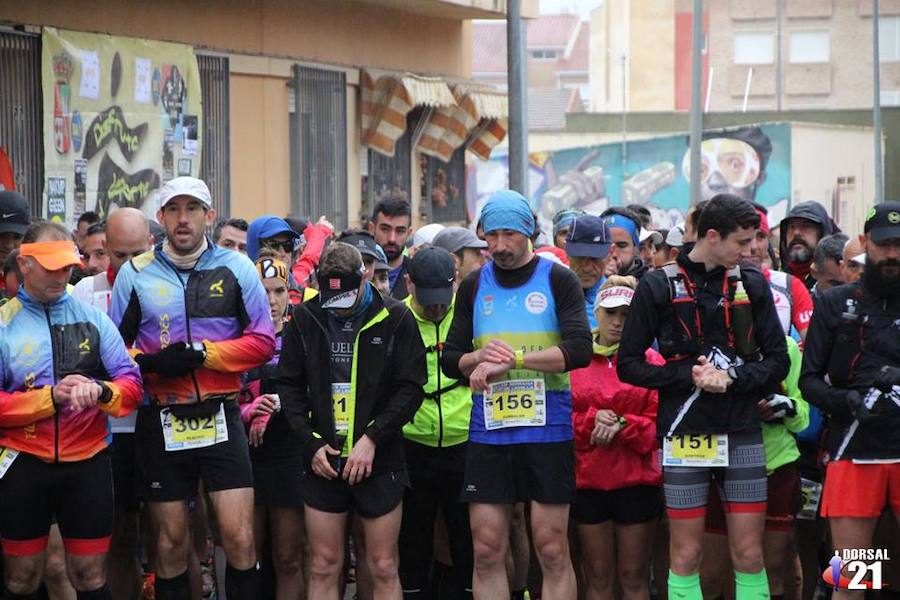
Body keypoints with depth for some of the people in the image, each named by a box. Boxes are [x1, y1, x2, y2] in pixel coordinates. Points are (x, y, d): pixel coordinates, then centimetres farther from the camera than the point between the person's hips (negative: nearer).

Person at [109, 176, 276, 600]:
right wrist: (150, 363, -15)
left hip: (220, 418, -1)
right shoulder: (136, 273, 3)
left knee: (239, 538, -7)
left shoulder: (235, 269, 1)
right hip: (161, 422, 1)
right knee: (170, 544, 8)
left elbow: (263, 342, -1)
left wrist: (202, 353, -13)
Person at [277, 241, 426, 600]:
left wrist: (372, 438, -13)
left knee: (383, 569, 2)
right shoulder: (304, 319, 3)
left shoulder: (395, 319, -3)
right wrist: (312, 443, -3)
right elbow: (290, 385, 7)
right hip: (323, 461, 2)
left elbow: (410, 388, -5)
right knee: (324, 567, 4)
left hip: (379, 460, -2)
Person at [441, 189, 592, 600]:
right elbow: (450, 360, 10)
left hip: (547, 430, -3)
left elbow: (580, 350, -11)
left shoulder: (558, 280, 1)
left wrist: (514, 358, -18)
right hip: (487, 431, 3)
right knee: (487, 551, 2)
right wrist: (480, 358, -11)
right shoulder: (474, 286, 11)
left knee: (552, 548, -2)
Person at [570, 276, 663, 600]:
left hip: (637, 480, -1)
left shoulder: (649, 360, 3)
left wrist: (621, 425, -16)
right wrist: (591, 420, -15)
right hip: (588, 479, 1)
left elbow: (659, 423, -1)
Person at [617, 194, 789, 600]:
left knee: (749, 554, 3)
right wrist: (688, 375, -13)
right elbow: (629, 364, 0)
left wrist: (732, 378, -10)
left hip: (742, 434, 2)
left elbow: (777, 360, 7)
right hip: (685, 435, -2)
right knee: (685, 555, 2)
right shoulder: (659, 286, -1)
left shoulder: (752, 284, 7)